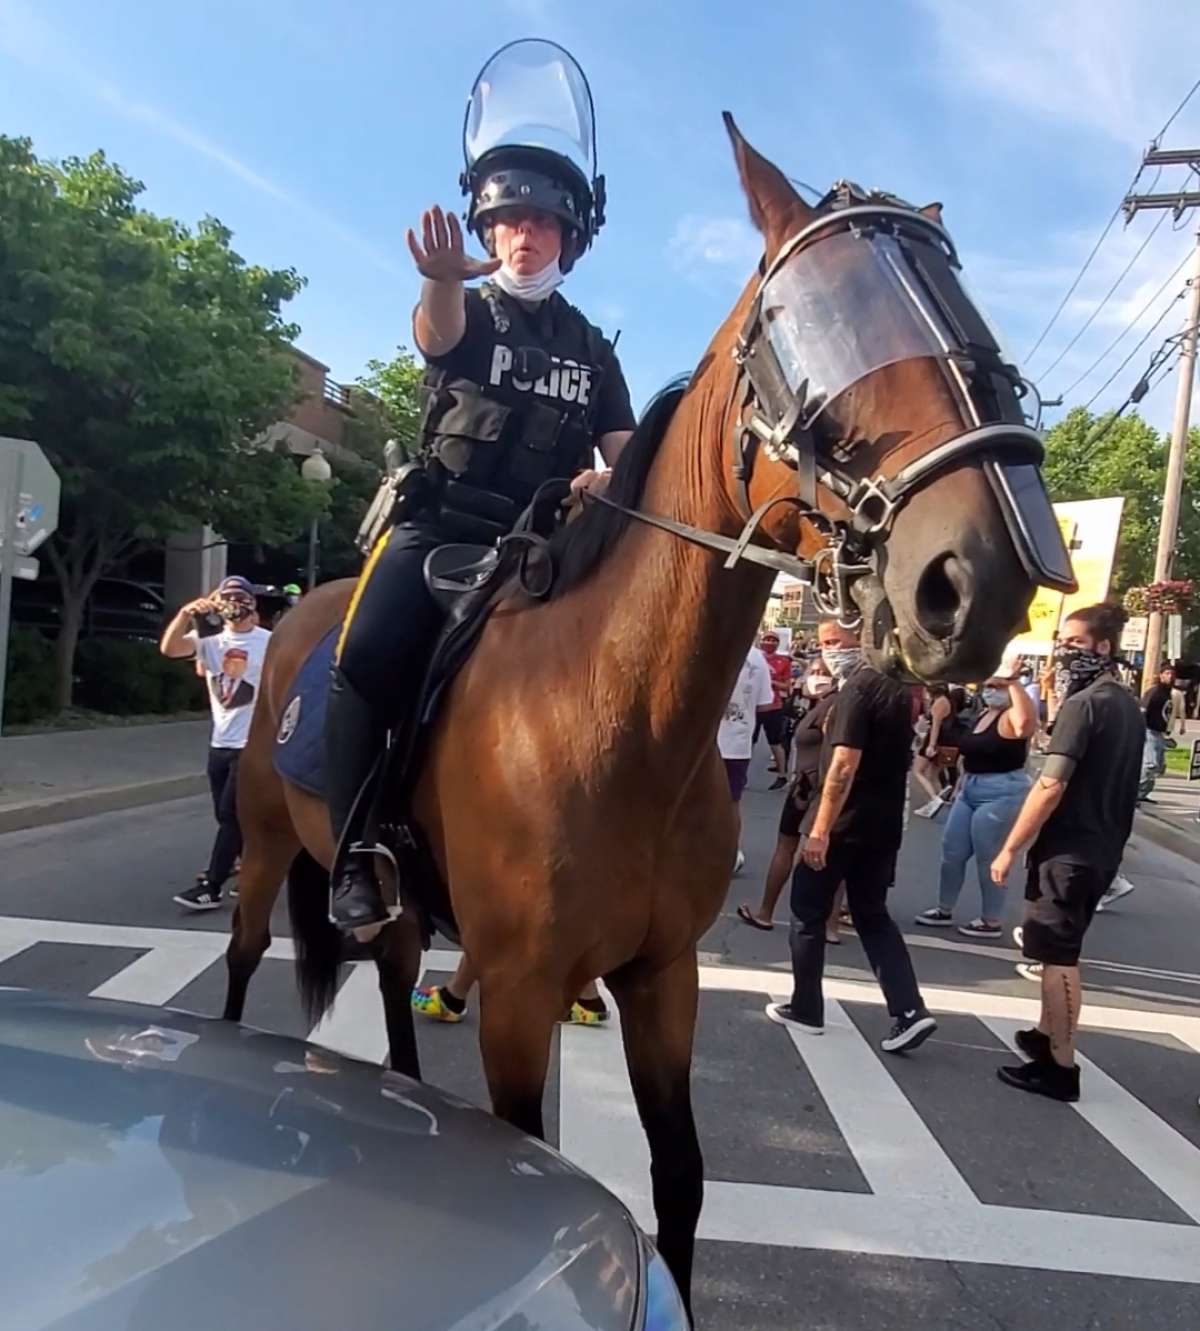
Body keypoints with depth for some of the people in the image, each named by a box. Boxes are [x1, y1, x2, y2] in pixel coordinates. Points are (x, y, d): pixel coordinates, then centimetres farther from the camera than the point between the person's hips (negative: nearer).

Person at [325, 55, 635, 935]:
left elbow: (627, 454, 14)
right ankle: (358, 851, -20)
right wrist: (444, 278, -44)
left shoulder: (591, 349, 19)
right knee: (372, 655, -29)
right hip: (443, 523, -3)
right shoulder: (467, 312, 8)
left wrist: (603, 481, -12)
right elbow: (436, 333, -19)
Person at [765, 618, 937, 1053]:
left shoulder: (856, 690, -18)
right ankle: (910, 1012, 6)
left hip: (844, 823, -8)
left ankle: (806, 1009, 18)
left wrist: (820, 828, -24)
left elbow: (844, 764, -24)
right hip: (883, 823, 8)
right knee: (873, 915, 15)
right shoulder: (896, 688, 8)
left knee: (808, 914, 8)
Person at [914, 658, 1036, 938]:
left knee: (988, 860, 0)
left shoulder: (1011, 718, -14)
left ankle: (992, 922, 14)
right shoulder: (983, 715, 13)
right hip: (970, 790, 9)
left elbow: (1027, 721, -40)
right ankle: (944, 910, 26)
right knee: (952, 852, 12)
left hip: (1001, 793, -9)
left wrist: (1014, 681, -35)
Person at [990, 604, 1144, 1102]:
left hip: (1069, 849, -9)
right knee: (1060, 949, 21)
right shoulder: (1129, 706, 12)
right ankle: (1047, 1035, 34)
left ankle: (1061, 1067, 7)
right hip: (1103, 848, 9)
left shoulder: (1082, 703, -17)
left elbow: (1051, 786, -23)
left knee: (1056, 955, 0)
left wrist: (1009, 849, -18)